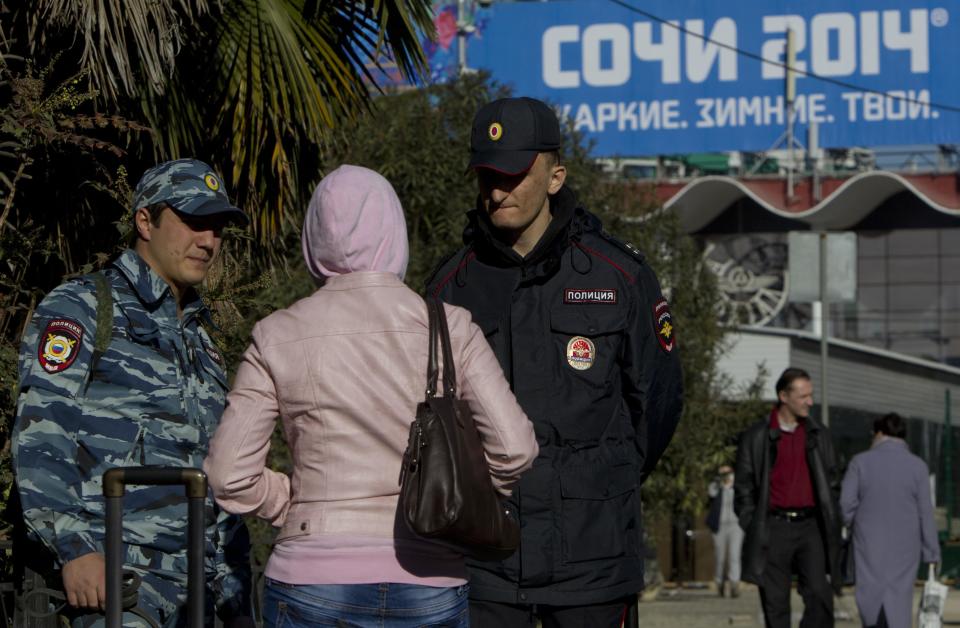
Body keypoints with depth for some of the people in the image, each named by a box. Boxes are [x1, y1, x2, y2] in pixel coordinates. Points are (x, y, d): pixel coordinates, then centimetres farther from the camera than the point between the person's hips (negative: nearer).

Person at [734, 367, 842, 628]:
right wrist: (754, 531, -3)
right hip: (774, 527, -2)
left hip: (809, 525, 2)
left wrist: (831, 524, 7)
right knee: (775, 604, 1)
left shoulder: (818, 434, 10)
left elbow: (832, 481, 16)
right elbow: (743, 489, 4)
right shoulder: (755, 437, 2)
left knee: (819, 595, -12)